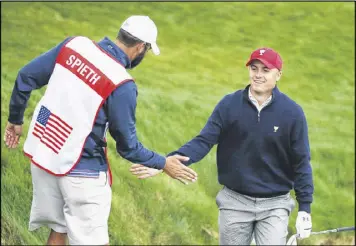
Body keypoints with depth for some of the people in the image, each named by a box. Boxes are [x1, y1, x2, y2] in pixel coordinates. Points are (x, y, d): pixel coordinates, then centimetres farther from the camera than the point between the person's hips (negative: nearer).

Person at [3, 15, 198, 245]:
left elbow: (26, 77, 2)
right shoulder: (122, 85, -19)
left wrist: (16, 120, 17)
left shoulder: (74, 45, -4)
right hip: (81, 171, -7)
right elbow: (128, 146, -10)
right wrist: (163, 163, 5)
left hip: (42, 156, 7)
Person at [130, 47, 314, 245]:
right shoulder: (229, 105, -4)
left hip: (274, 205, -1)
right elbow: (203, 142, -8)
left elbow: (301, 162, -2)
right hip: (234, 201, 1)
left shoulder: (292, 112, -7)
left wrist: (305, 208, -5)